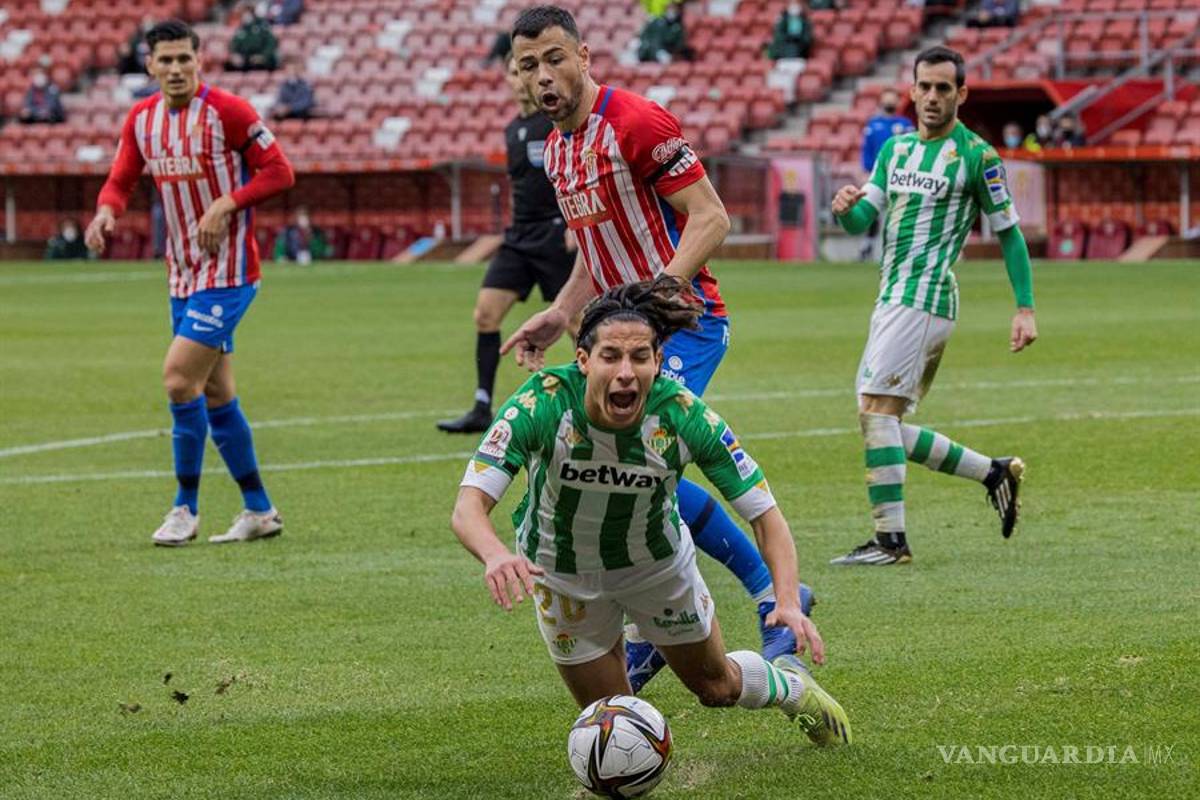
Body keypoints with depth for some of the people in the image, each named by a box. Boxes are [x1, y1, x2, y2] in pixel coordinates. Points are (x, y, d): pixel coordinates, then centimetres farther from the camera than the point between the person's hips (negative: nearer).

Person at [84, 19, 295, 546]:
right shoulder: (141, 118, 7)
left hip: (227, 270, -7)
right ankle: (260, 511, 20)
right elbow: (121, 181, 11)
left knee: (179, 378, -15)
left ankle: (186, 510, -3)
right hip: (182, 274, 7)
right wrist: (106, 211, -12)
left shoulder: (226, 110, -13)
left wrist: (226, 204, -22)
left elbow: (279, 172, -10)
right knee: (215, 394, 10)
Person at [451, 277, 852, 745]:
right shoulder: (540, 404, -35)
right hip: (563, 577, -1)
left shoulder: (684, 416, -31)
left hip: (659, 564, 1)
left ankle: (791, 685, 53)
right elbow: (468, 509, -40)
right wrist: (496, 554, -62)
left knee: (716, 686, 19)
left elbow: (766, 515, -25)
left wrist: (788, 601, -41)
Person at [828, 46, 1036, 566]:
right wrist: (846, 208, -12)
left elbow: (1009, 233, -2)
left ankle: (891, 539, -18)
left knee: (876, 410, -17)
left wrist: (1026, 309, -7)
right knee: (886, 425, 7)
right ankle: (994, 473, 19)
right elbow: (864, 219, 12)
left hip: (924, 298, -8)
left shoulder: (977, 156, -5)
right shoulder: (895, 148, 16)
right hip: (892, 299, 8)